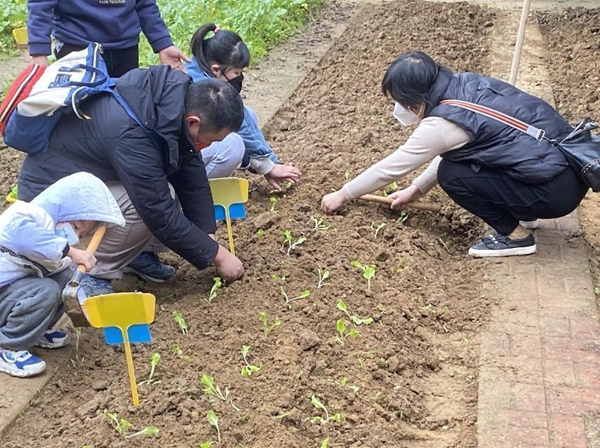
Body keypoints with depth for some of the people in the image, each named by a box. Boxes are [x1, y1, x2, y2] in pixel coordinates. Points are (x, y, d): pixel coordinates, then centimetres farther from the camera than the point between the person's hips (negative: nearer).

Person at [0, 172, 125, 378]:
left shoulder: (55, 227, 9)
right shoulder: (27, 216, -21)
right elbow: (22, 234, -45)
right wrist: (70, 251, -46)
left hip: (16, 283, 10)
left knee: (65, 277, -2)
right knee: (45, 292, -27)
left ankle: (35, 331, 14)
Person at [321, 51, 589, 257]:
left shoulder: (442, 123, -18)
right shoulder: (467, 86, 6)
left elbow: (392, 167, -7)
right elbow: (451, 152, 19)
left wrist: (342, 195, 6)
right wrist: (416, 190, 24)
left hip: (557, 189, -9)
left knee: (452, 175, -6)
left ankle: (515, 236, 2)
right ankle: (522, 213, 20)